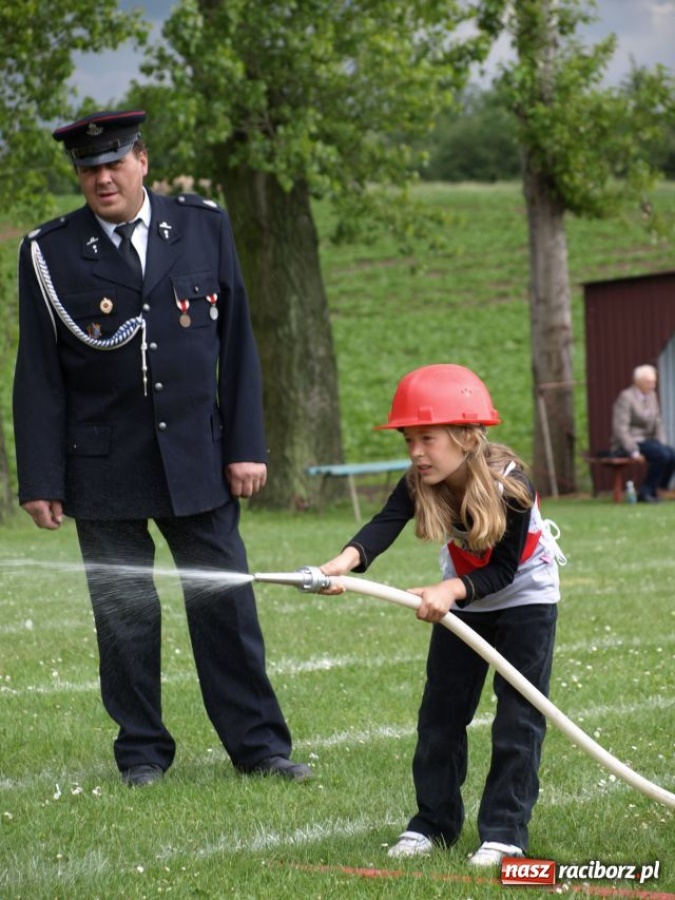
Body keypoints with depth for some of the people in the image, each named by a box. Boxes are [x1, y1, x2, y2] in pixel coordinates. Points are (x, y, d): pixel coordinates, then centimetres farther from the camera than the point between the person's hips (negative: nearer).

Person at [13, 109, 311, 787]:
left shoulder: (204, 228, 5)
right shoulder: (49, 253, -1)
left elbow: (236, 344, 7)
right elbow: (38, 376, 0)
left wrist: (246, 446, 2)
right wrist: (40, 479, -5)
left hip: (197, 459, 1)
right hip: (103, 469, -1)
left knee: (227, 606, 2)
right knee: (123, 617, 5)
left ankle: (258, 746, 12)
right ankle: (141, 751, 17)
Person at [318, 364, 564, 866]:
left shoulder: (509, 484, -32)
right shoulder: (419, 485, -22)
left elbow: (503, 569, -29)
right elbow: (383, 526, -40)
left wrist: (452, 589, -45)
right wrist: (348, 560, -61)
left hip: (525, 597, -4)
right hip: (462, 601, 4)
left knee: (518, 719, -8)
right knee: (440, 712, 5)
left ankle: (505, 832, -2)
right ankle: (435, 822, 16)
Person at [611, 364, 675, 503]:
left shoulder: (652, 396, 11)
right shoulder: (626, 397, -13)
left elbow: (658, 424, 15)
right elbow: (620, 429, -18)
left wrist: (662, 444, -1)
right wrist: (633, 451, -24)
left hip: (645, 442, 8)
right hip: (626, 445, -8)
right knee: (662, 455, -29)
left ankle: (652, 491, -10)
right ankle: (645, 492, -17)